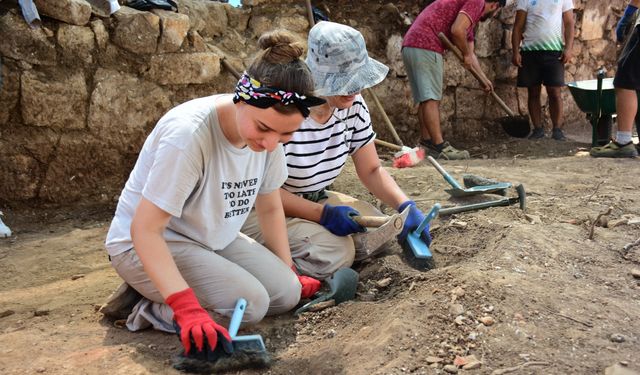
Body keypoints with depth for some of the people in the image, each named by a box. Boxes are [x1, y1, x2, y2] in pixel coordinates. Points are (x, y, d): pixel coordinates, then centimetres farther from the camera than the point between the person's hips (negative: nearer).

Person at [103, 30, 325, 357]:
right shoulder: (188, 134, -32)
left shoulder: (269, 132, -10)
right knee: (251, 304, -26)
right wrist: (187, 308, -39)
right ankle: (157, 305, -4)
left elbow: (269, 207, 5)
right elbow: (145, 230, -30)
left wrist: (288, 275, 6)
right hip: (146, 245, -8)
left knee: (286, 293, -8)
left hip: (214, 239, 8)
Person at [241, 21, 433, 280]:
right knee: (335, 252, -27)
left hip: (316, 200, 8)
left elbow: (371, 171, 3)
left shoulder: (353, 104, -5)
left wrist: (406, 206, -14)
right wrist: (324, 214, -28)